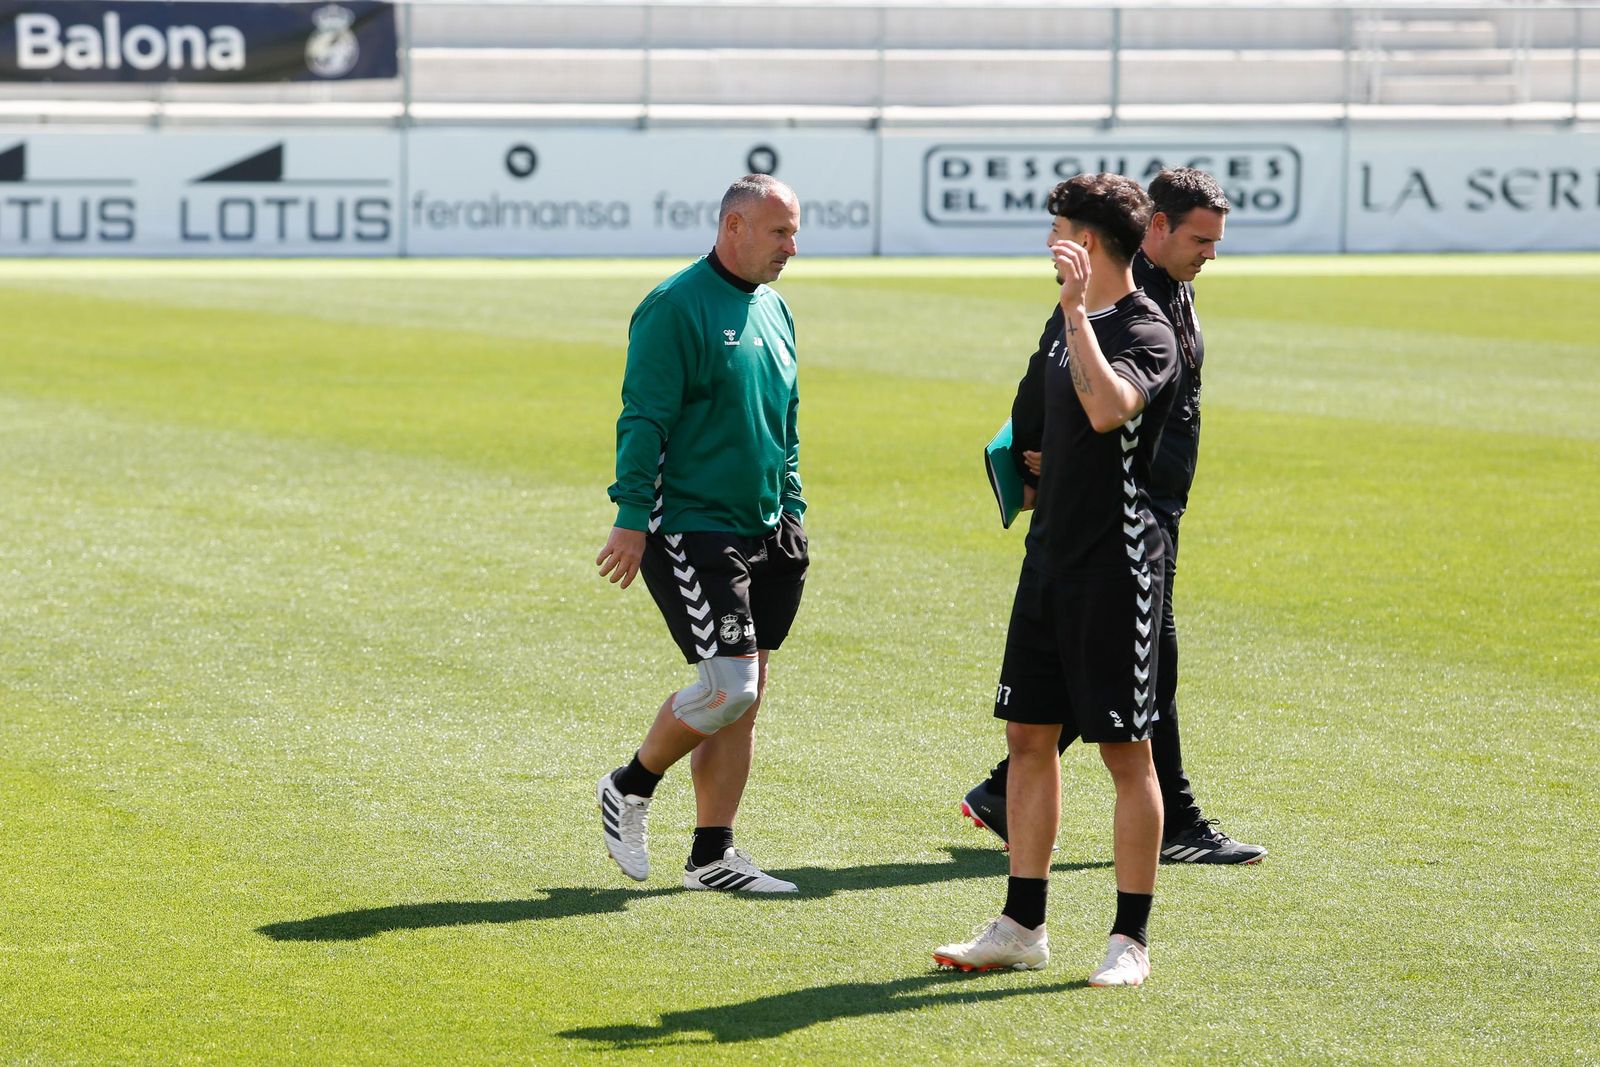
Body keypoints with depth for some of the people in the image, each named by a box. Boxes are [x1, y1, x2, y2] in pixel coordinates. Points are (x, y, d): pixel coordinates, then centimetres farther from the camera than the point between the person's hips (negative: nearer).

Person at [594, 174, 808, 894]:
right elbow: (643, 421, -14)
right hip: (690, 530, -8)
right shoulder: (676, 308, -11)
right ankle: (630, 788, 8)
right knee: (728, 686, -15)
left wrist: (791, 513, 20)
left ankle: (712, 855, 12)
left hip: (761, 534, 8)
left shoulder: (774, 311, 15)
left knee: (745, 700, 6)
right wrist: (632, 518, -19)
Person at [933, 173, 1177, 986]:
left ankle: (1130, 940, 3)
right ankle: (1021, 926, 17)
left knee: (1125, 751, -3)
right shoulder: (1074, 324, 14)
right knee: (1029, 736, 10)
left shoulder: (1145, 332, -14)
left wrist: (1076, 311, -32)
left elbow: (1109, 409, -34)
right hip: (1052, 555, 9)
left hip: (1116, 565, -9)